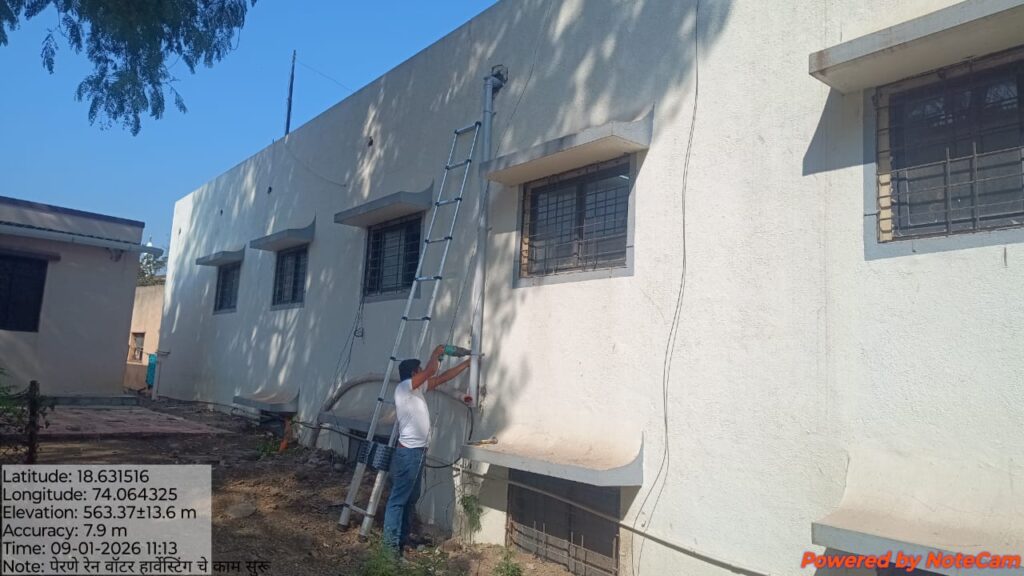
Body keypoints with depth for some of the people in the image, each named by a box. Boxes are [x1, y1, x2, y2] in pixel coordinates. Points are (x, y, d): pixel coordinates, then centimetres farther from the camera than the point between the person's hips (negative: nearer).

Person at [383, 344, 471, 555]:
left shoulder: (417, 389, 13)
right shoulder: (404, 387, -14)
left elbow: (441, 378, 20)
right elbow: (430, 371, -22)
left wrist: (466, 363, 21)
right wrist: (436, 354, -3)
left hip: (418, 452, 10)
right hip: (408, 452, -10)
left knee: (411, 499, 16)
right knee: (398, 499, -5)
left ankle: (403, 539, 26)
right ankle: (391, 545, -1)